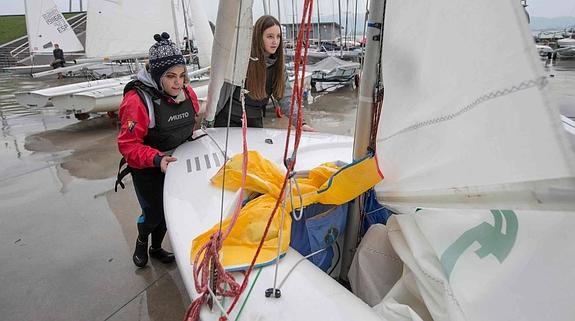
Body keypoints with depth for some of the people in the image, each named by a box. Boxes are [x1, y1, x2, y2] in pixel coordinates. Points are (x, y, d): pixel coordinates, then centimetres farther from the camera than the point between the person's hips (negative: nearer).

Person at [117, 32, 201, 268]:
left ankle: (156, 248, 46)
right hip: (147, 169, -6)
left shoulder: (186, 91, -8)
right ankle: (141, 241, 39)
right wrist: (157, 159, -37)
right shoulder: (138, 100, -28)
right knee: (153, 212, 2)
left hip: (176, 164, 6)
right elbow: (128, 145, -26)